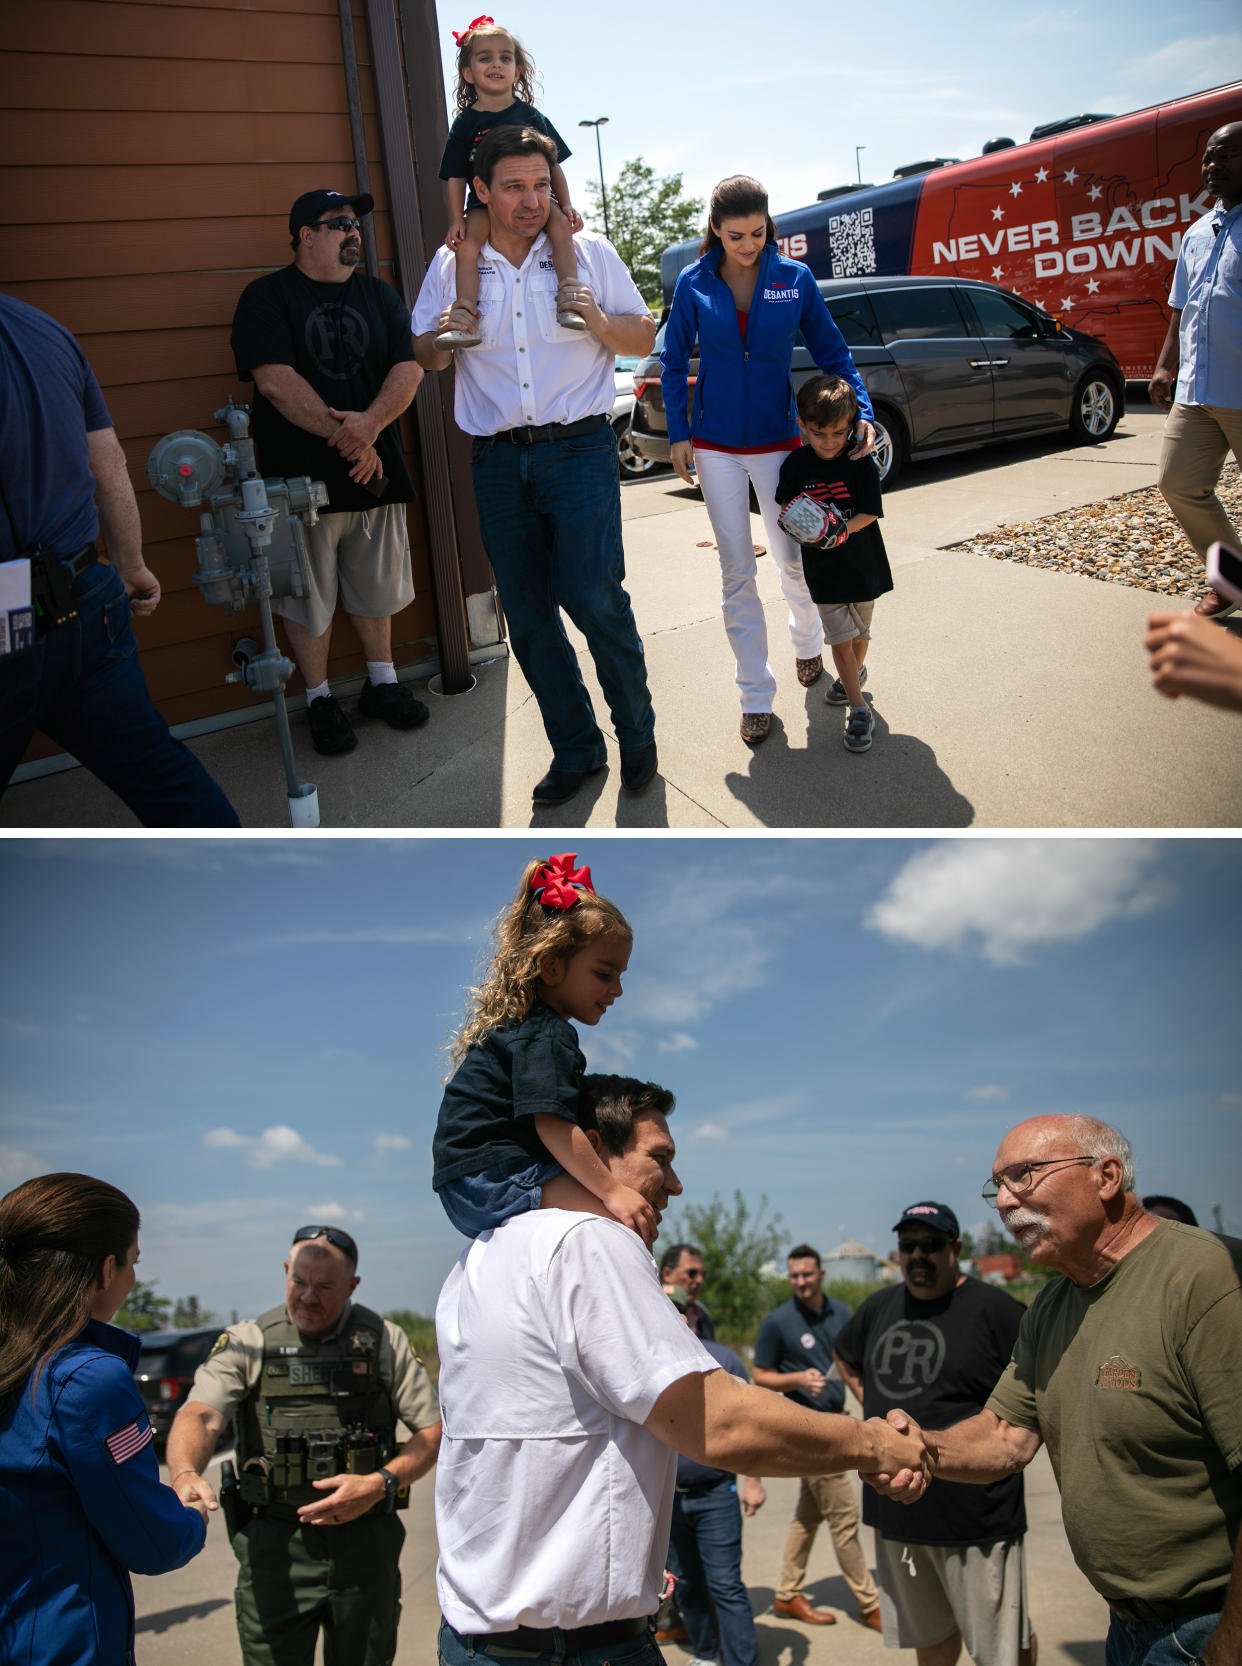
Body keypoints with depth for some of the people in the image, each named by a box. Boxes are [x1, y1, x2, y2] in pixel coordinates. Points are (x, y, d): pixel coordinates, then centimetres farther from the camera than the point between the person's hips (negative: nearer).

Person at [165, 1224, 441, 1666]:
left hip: (366, 1543, 1)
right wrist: (186, 1475, -37)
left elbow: (434, 1431, 1)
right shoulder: (247, 1342, 0)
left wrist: (380, 1484, -15)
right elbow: (200, 1415, -15)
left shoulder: (384, 1340, 2)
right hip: (274, 1546, -1)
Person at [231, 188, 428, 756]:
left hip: (374, 470, 4)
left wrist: (370, 423, -18)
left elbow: (409, 367, 0)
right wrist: (344, 436, -18)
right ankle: (320, 700, 17)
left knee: (376, 586, 13)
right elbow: (275, 380, -15)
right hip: (302, 476, -4)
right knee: (308, 593, 4)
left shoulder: (378, 295, 12)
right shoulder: (267, 297, -3)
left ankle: (381, 683, 29)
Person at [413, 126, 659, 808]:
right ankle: (575, 751, 17)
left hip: (578, 449, -3)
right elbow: (424, 357, 13)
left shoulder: (589, 253, 5)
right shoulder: (451, 265, 8)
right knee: (527, 616, 4)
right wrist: (441, 339, -10)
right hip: (497, 462, 3)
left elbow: (644, 337, 9)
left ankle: (637, 735, 7)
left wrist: (603, 325, -13)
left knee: (593, 596, -13)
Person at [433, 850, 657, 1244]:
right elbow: (552, 1124, -23)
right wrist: (611, 1190, -24)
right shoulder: (547, 1035, -12)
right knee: (634, 1221, -22)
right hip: (492, 1181, -10)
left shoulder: (518, 1020, 20)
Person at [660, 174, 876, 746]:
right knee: (736, 571, 3)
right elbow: (674, 362, 4)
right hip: (715, 446, 0)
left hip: (777, 440, 0)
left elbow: (831, 352, 0)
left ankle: (807, 644, 39)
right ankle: (756, 694, 11)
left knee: (794, 558, 8)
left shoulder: (795, 279, -4)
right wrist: (678, 433, -2)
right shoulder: (694, 284, -3)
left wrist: (862, 411, -13)